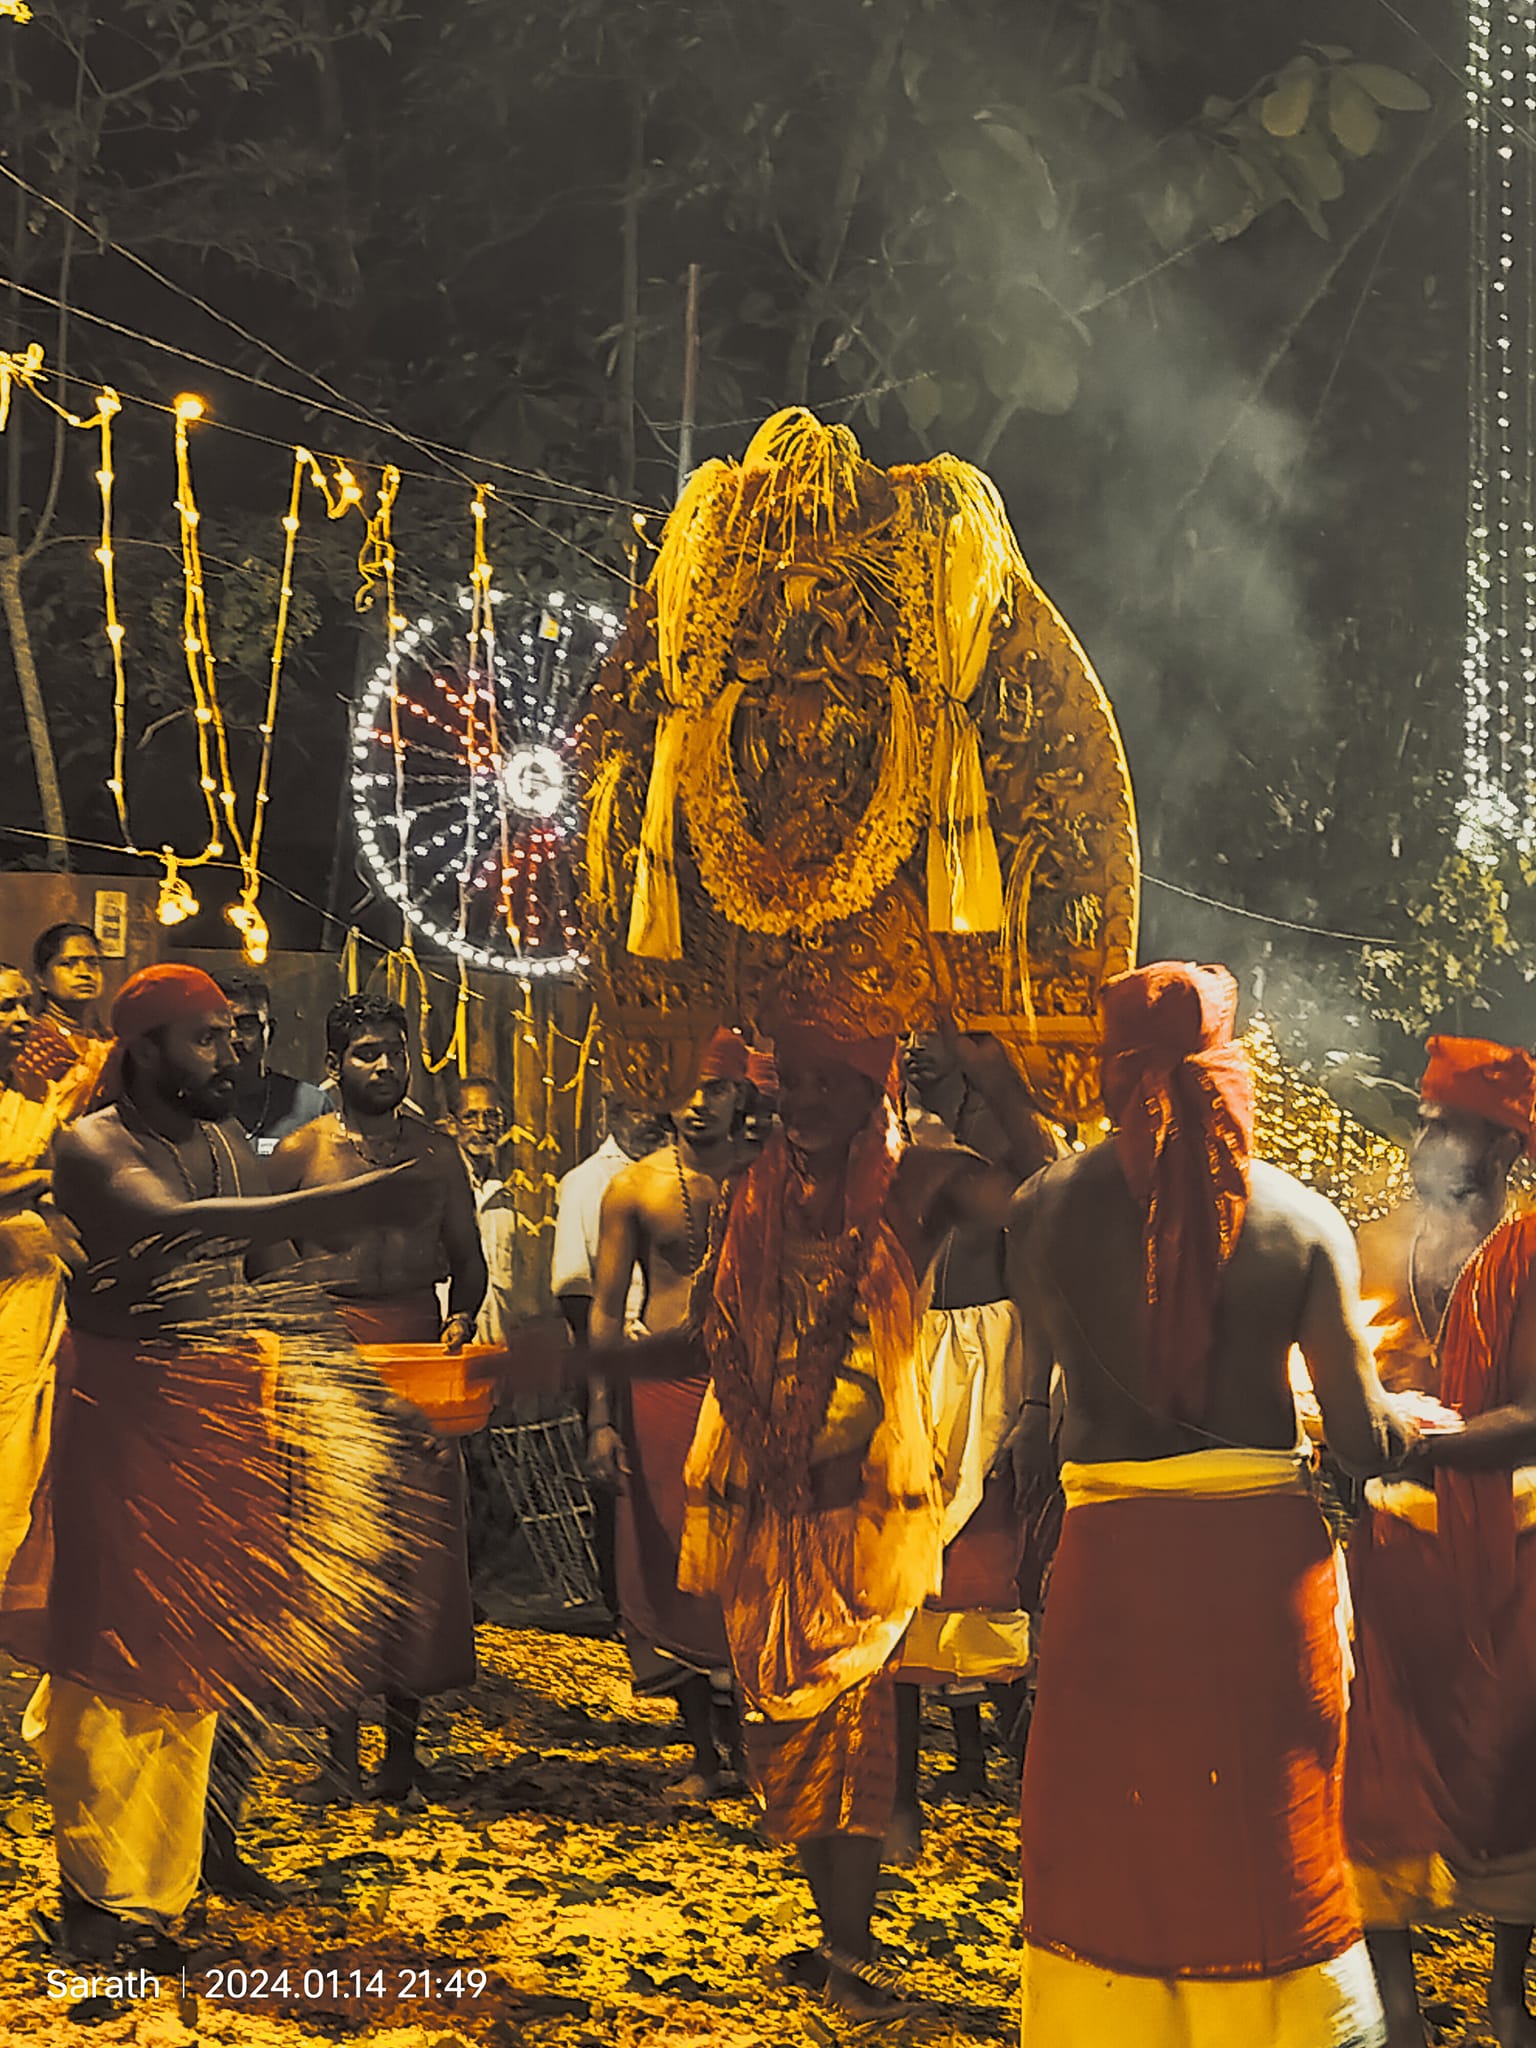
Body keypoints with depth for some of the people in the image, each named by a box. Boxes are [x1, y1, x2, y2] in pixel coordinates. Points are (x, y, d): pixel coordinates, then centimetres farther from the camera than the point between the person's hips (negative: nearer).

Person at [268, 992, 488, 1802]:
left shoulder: (436, 1149, 11)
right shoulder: (299, 1153, 5)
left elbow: (467, 1257, 15)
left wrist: (461, 1319, -4)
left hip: (419, 1344, 2)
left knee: (422, 1537, -3)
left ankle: (404, 1739, 9)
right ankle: (341, 1750, 3)